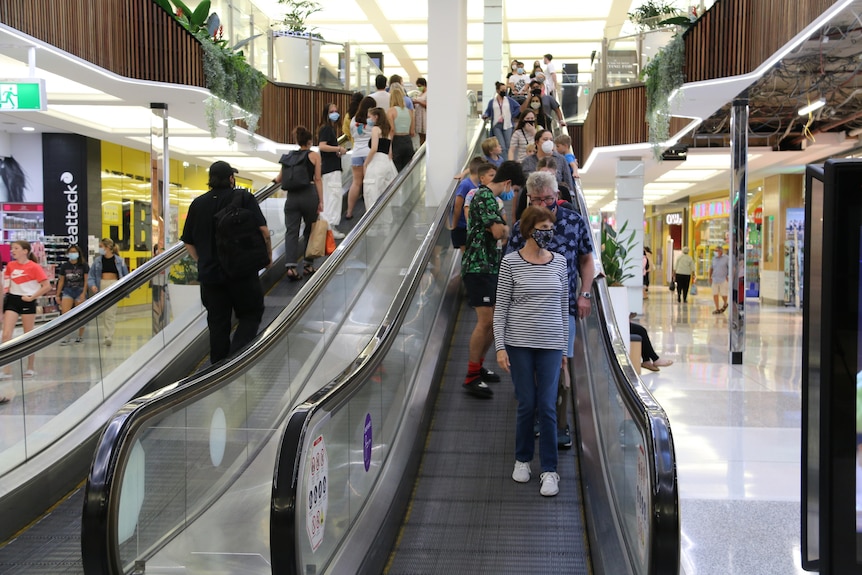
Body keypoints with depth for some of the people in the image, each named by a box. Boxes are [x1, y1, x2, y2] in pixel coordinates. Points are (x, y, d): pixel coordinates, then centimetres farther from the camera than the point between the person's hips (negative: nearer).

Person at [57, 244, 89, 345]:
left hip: (80, 291, -2)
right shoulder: (64, 266, 5)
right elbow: (61, 281, 10)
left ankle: (80, 336, 18)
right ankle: (67, 337, -4)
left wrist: (83, 293, -12)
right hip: (67, 291, 2)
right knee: (64, 314, -12)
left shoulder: (83, 265, -2)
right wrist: (58, 295, 9)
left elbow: (86, 280, -3)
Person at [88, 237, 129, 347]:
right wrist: (92, 285, -12)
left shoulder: (119, 260, 1)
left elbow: (126, 275, 8)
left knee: (111, 312, -9)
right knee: (101, 313, 4)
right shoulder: (97, 260, 6)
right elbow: (91, 275, 6)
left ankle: (109, 336, -11)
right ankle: (104, 336, 11)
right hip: (101, 287, 3)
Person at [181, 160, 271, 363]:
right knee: (251, 314, 8)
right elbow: (263, 230, -12)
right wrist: (268, 253, 3)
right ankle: (235, 356, -12)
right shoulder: (244, 198, -3)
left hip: (209, 273, 4)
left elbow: (188, 243, 11)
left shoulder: (197, 204, 8)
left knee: (217, 322, 11)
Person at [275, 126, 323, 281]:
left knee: (291, 231, 0)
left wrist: (274, 180, 35)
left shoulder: (289, 156, 10)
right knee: (310, 231, 13)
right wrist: (321, 201, -1)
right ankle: (308, 265, 20)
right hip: (309, 195, -2)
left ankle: (290, 266, -13)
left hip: (292, 196, 2)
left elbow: (280, 179, 11)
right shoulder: (314, 155, 2)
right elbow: (318, 179, -3)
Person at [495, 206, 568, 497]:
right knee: (526, 404, 6)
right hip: (519, 342, -2)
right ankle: (522, 459, 27)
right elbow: (501, 306, -2)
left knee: (547, 406, 1)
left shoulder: (559, 262, 5)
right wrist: (500, 347, -7)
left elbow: (563, 305, 11)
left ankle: (549, 470, 12)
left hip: (551, 344, 2)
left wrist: (564, 345, 11)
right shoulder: (511, 262, -4)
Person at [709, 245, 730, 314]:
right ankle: (717, 309, 4)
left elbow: (730, 268, -4)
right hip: (715, 280, 4)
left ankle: (725, 304, 31)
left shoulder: (726, 258, -5)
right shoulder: (714, 259, 8)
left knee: (723, 294, 0)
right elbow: (711, 268, 16)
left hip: (723, 279, -4)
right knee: (715, 294, -3)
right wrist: (710, 278, 11)